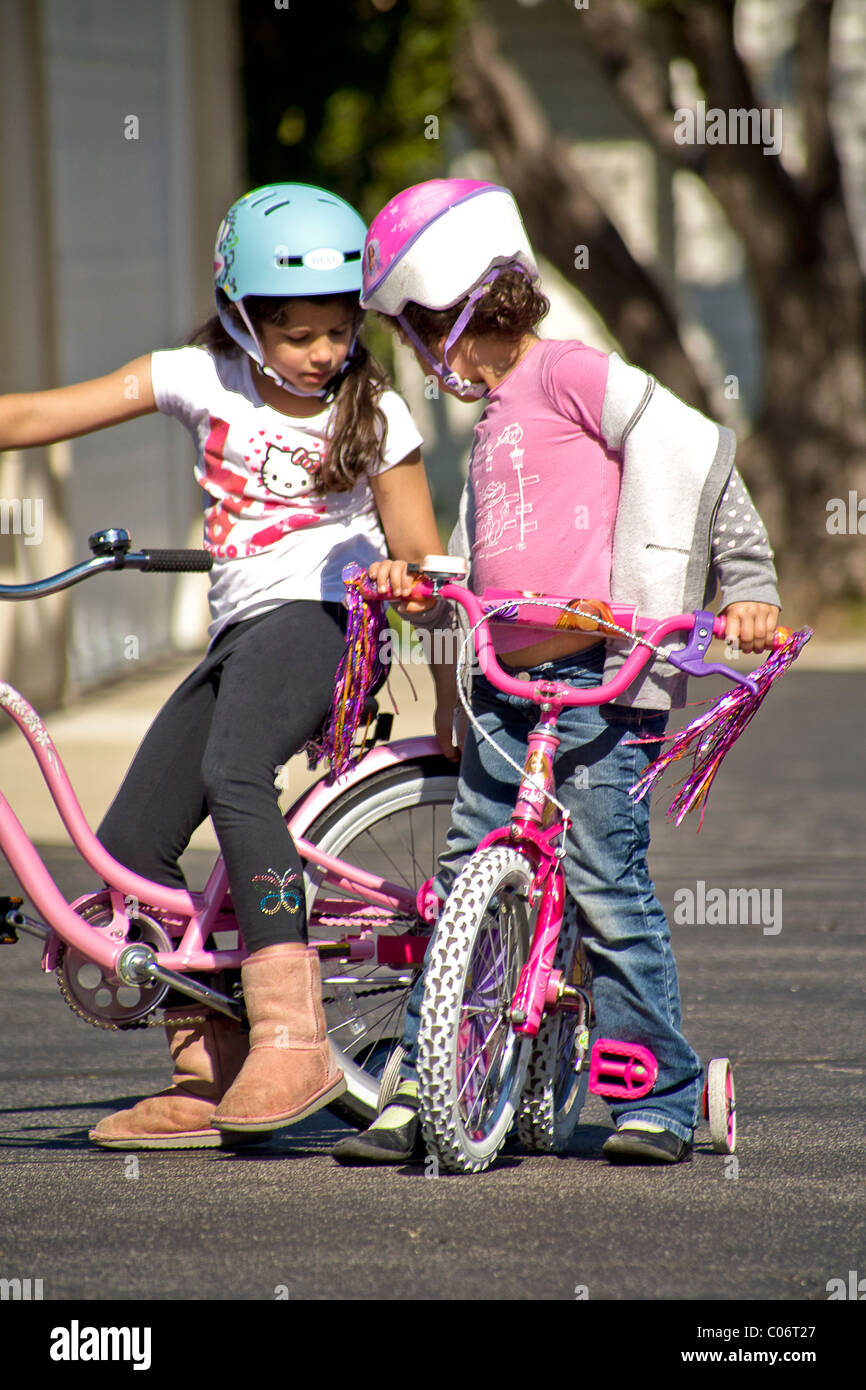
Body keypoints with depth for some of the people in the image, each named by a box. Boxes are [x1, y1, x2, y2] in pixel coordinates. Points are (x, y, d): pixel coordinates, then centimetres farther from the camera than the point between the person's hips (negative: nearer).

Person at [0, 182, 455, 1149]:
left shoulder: (375, 415, 3)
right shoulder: (202, 380, 9)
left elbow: (420, 561, 6)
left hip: (322, 615, -6)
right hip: (239, 635, 6)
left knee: (232, 775, -33)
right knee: (129, 848, -3)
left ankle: (292, 1037, -40)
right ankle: (206, 1077, 8)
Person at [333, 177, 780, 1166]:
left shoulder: (571, 374, -5)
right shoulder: (496, 418, 22)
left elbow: (697, 453, -11)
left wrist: (747, 586, -13)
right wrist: (416, 582, 9)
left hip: (597, 684, -9)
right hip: (506, 686, 9)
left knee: (606, 889, -8)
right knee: (462, 886, 6)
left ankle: (661, 1100, 0)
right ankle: (423, 1094, 10)